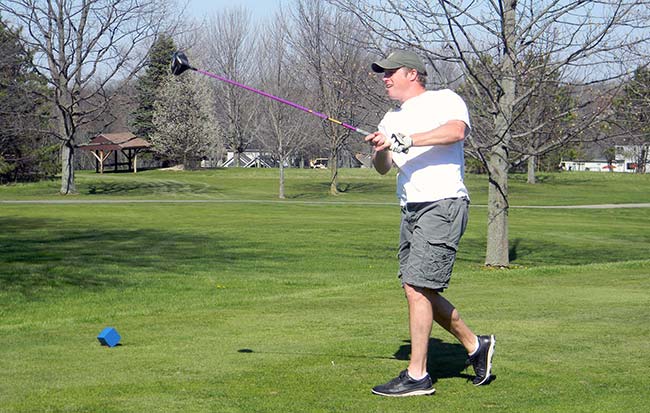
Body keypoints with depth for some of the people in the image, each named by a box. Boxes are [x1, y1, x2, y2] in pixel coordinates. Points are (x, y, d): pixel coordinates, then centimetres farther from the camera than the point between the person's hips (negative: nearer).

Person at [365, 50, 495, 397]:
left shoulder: (444, 100, -1)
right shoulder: (392, 118, 22)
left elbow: (457, 131, -23)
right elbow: (382, 168, 12)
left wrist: (405, 140, -26)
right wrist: (380, 150, -10)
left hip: (443, 204, -9)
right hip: (411, 209, 9)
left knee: (416, 287, -13)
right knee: (419, 291, 10)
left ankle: (417, 375, -8)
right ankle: (475, 345, 27)